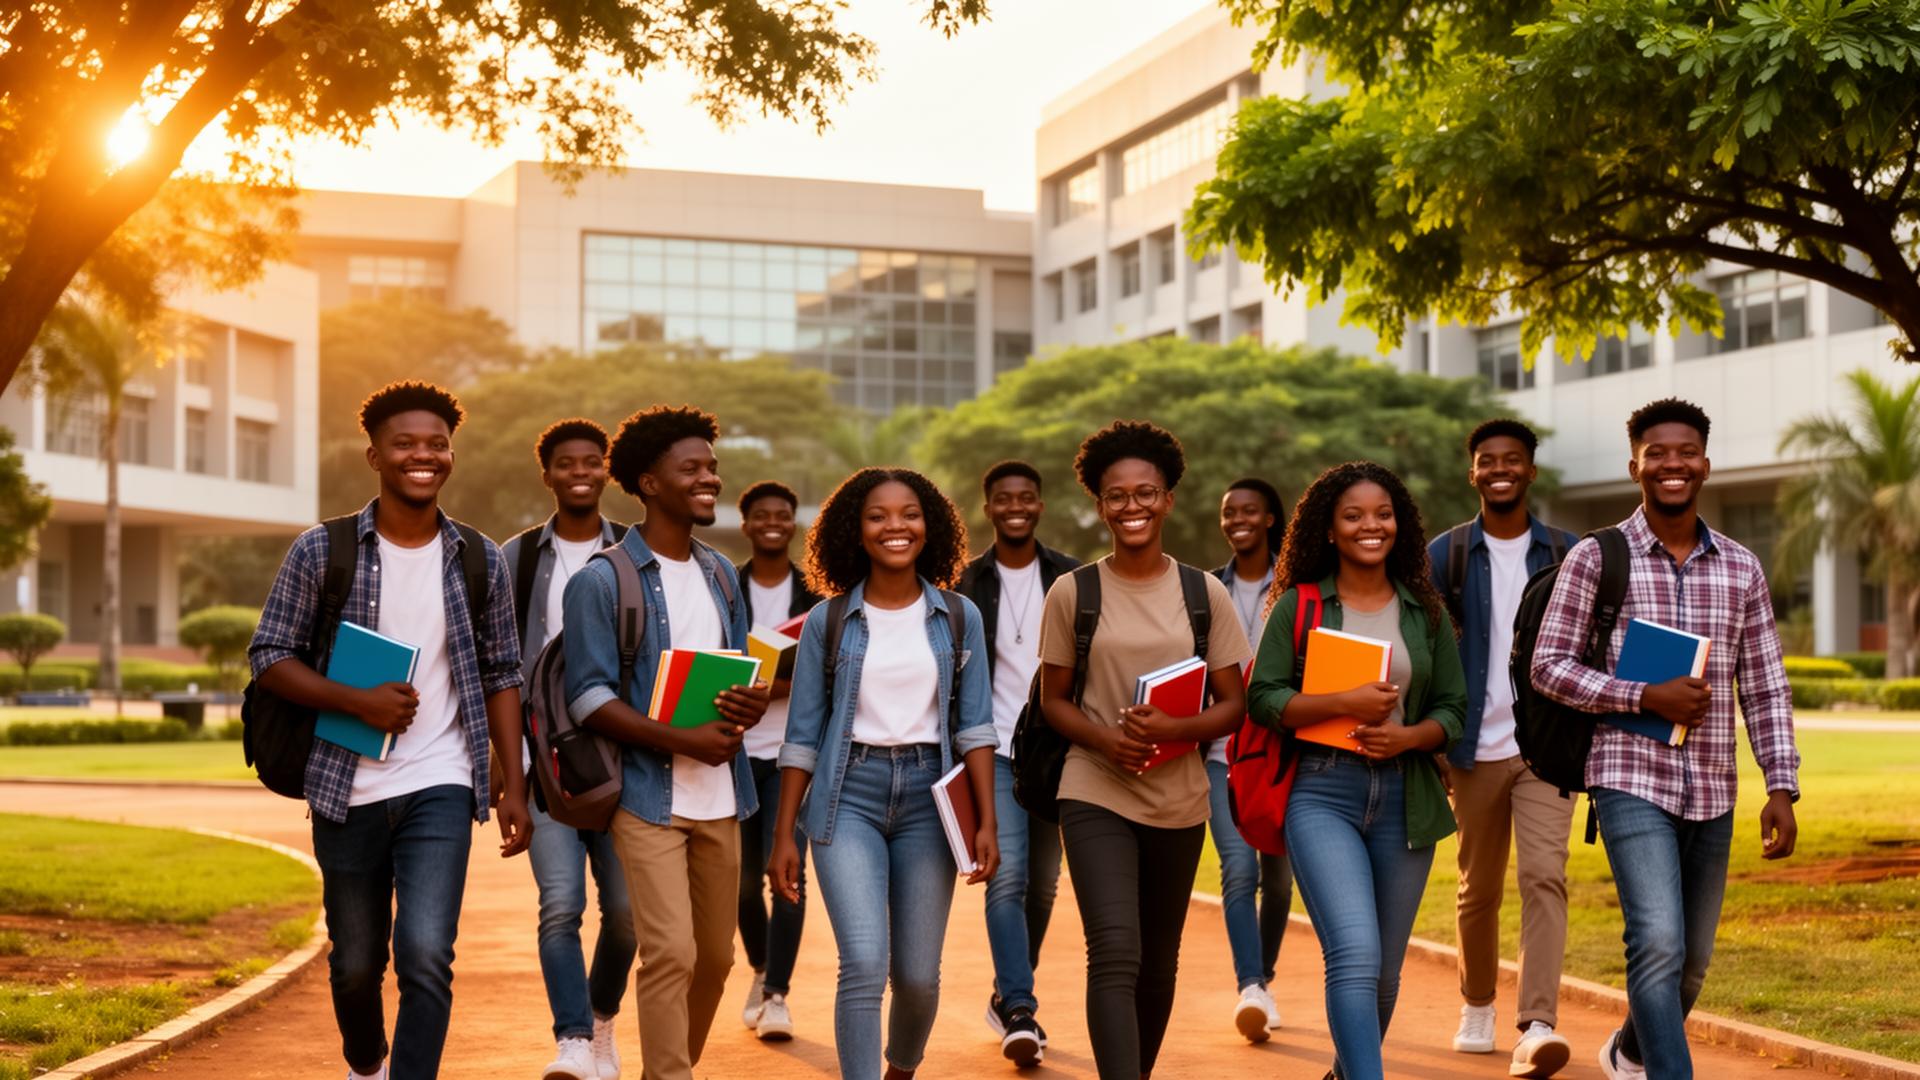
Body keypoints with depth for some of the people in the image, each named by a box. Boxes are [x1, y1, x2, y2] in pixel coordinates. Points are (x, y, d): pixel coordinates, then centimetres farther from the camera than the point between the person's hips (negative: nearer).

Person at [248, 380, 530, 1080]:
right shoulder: (322, 550, -2)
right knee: (356, 965, 15)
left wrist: (514, 788, 0)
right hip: (349, 788, 0)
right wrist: (358, 701, -18)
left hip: (441, 787, 0)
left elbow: (502, 676, 7)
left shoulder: (478, 559, 3)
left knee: (426, 956, -17)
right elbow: (269, 656, -2)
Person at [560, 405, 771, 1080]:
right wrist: (683, 741, -20)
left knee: (715, 956, 11)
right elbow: (588, 695, -11)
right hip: (649, 796, -6)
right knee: (671, 953, -13)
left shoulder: (720, 574, 14)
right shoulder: (603, 580, -7)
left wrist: (751, 705, -5)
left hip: (720, 795, 6)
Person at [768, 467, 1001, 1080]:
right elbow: (802, 735, 4)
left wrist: (986, 822, -5)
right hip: (848, 797, -1)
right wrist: (783, 835, 1)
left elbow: (974, 726, 4)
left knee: (917, 975, 5)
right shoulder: (829, 620, 2)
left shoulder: (959, 617, 4)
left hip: (928, 797, 1)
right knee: (864, 964, -16)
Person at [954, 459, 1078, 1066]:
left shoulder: (1071, 579, 4)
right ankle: (1020, 1013, -17)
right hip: (994, 749, -2)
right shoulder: (967, 584, 2)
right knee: (1006, 878, -14)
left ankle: (1009, 996, 27)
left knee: (1042, 885, 9)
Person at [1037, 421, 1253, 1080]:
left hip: (1178, 800, 2)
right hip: (1095, 795, -2)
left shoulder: (1205, 593, 1)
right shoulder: (1072, 592, -1)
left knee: (1158, 965, 15)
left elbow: (1233, 704, 2)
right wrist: (1104, 738, -16)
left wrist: (1174, 729, -18)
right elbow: (1053, 698, 4)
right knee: (1115, 956, -17)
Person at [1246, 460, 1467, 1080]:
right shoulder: (1299, 605, 2)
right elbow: (1262, 698, -4)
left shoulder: (1425, 611, 9)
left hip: (1405, 796, 3)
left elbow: (1453, 709, 9)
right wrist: (1345, 704, -17)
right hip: (1322, 793, -3)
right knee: (1355, 955, -20)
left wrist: (1407, 736, -11)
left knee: (1385, 972, 12)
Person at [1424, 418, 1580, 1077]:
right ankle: (1477, 1008, 32)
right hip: (1475, 748, 1)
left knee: (1544, 877, -15)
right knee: (1477, 890, 12)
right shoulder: (1445, 554, 2)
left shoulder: (1567, 554, 4)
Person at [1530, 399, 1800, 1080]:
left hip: (1712, 793, 4)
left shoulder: (1741, 569, 8)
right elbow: (1548, 666, -4)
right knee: (1659, 944, -19)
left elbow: (1765, 690, 9)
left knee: (1693, 959, 14)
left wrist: (1781, 788, 1)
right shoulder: (1595, 559, -3)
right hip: (1631, 782, -4)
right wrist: (1648, 697, -15)